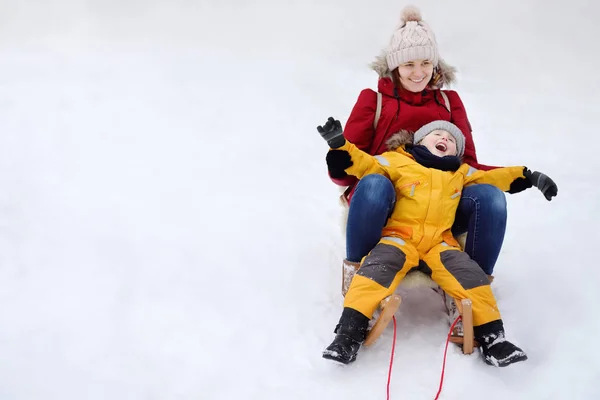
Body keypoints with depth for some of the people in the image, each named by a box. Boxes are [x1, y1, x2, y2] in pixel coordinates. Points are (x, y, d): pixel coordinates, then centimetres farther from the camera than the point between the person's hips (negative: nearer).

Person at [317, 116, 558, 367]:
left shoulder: (461, 173, 26)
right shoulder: (398, 161, 12)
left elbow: (492, 178, 30)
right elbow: (366, 165, 5)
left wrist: (528, 177, 23)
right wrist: (340, 145, -9)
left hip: (439, 242, 3)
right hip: (400, 236, -3)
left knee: (465, 271, -22)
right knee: (382, 263, -31)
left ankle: (490, 335, -16)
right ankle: (351, 329, -34)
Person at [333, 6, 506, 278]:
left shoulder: (449, 102, 21)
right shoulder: (374, 100, 13)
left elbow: (467, 164, 13)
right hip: (386, 206, -2)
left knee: (490, 196, -28)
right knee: (374, 184, -38)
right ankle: (356, 269, -19)